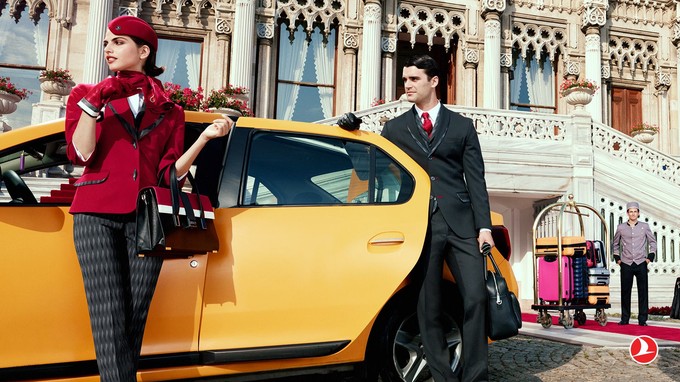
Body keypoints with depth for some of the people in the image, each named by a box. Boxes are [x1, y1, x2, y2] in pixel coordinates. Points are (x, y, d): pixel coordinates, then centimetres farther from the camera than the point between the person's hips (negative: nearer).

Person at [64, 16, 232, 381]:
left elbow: (169, 174, 6)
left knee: (135, 316, 2)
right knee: (109, 316, -11)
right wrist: (94, 102, -10)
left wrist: (205, 136, -2)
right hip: (97, 215, -1)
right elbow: (80, 154, -2)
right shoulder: (85, 95, 13)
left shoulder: (168, 111, 14)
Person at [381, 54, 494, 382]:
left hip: (461, 222, 0)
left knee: (476, 297, -6)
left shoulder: (462, 126, 13)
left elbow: (476, 179, 7)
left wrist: (484, 226, -1)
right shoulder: (394, 128, 14)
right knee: (429, 307, 2)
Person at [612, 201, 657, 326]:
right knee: (625, 291, 3)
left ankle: (642, 319, 6)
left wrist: (650, 257, 6)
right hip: (626, 264, 0)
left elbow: (653, 242, 14)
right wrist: (617, 258, 10)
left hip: (641, 264, 0)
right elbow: (615, 244, 18)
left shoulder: (644, 226, 5)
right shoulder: (621, 228, 6)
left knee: (643, 292, 0)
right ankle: (625, 319, 10)